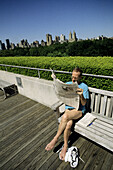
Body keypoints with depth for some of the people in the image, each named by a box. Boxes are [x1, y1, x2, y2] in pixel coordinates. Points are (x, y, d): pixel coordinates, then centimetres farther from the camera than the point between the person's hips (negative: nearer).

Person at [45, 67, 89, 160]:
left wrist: (81, 95, -29)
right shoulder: (67, 84, 6)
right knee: (69, 123, -27)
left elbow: (83, 104, -6)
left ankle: (55, 138, -13)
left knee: (65, 116, -32)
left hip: (79, 110, -3)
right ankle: (65, 145, -4)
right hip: (68, 108, 3)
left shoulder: (84, 87, -5)